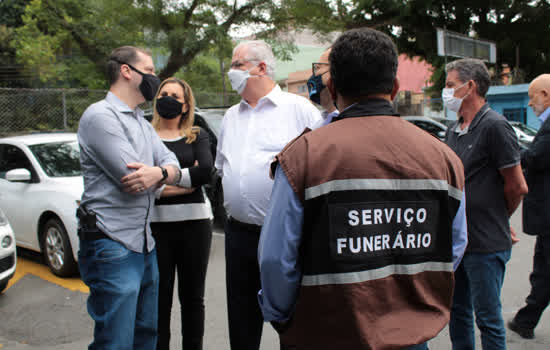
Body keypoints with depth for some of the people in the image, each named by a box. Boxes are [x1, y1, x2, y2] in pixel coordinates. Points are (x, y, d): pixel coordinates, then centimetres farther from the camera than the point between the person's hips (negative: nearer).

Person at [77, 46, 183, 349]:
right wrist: (166, 175, 1)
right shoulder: (100, 115, -11)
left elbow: (173, 165, 7)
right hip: (112, 246, -9)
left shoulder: (142, 123, 19)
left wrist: (159, 173, -18)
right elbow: (131, 178, -19)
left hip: (145, 244, 9)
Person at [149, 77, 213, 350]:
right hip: (156, 223, -2)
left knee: (193, 296, 12)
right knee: (159, 298, 3)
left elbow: (206, 171, -9)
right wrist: (188, 181, -11)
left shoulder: (197, 136, 10)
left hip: (194, 222, 2)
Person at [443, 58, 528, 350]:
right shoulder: (453, 131, 11)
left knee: (488, 317, 4)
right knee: (457, 313, 17)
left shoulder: (494, 126, -13)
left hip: (485, 245, -8)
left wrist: (496, 218, 5)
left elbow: (517, 187, -10)